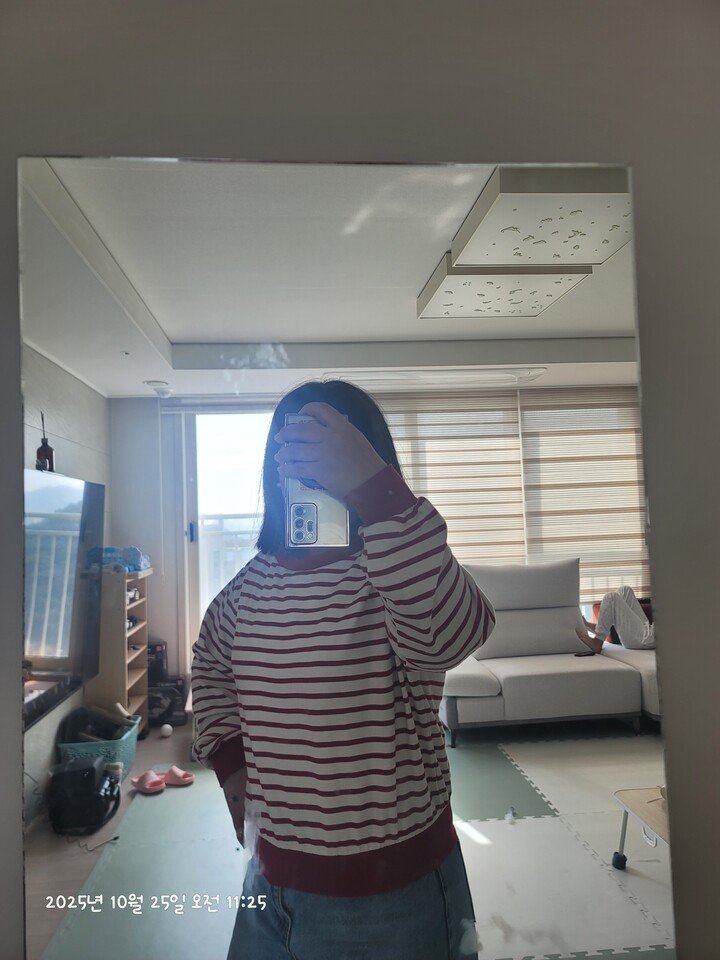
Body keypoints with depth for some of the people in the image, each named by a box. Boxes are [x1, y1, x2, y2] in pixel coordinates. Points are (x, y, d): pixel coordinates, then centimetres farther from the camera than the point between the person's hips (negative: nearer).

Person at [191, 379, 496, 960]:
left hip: (391, 896, -4)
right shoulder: (253, 583, -3)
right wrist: (228, 760, 8)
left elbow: (452, 633, -42)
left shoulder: (389, 572, -19)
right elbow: (211, 662, 18)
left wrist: (372, 484, -47)